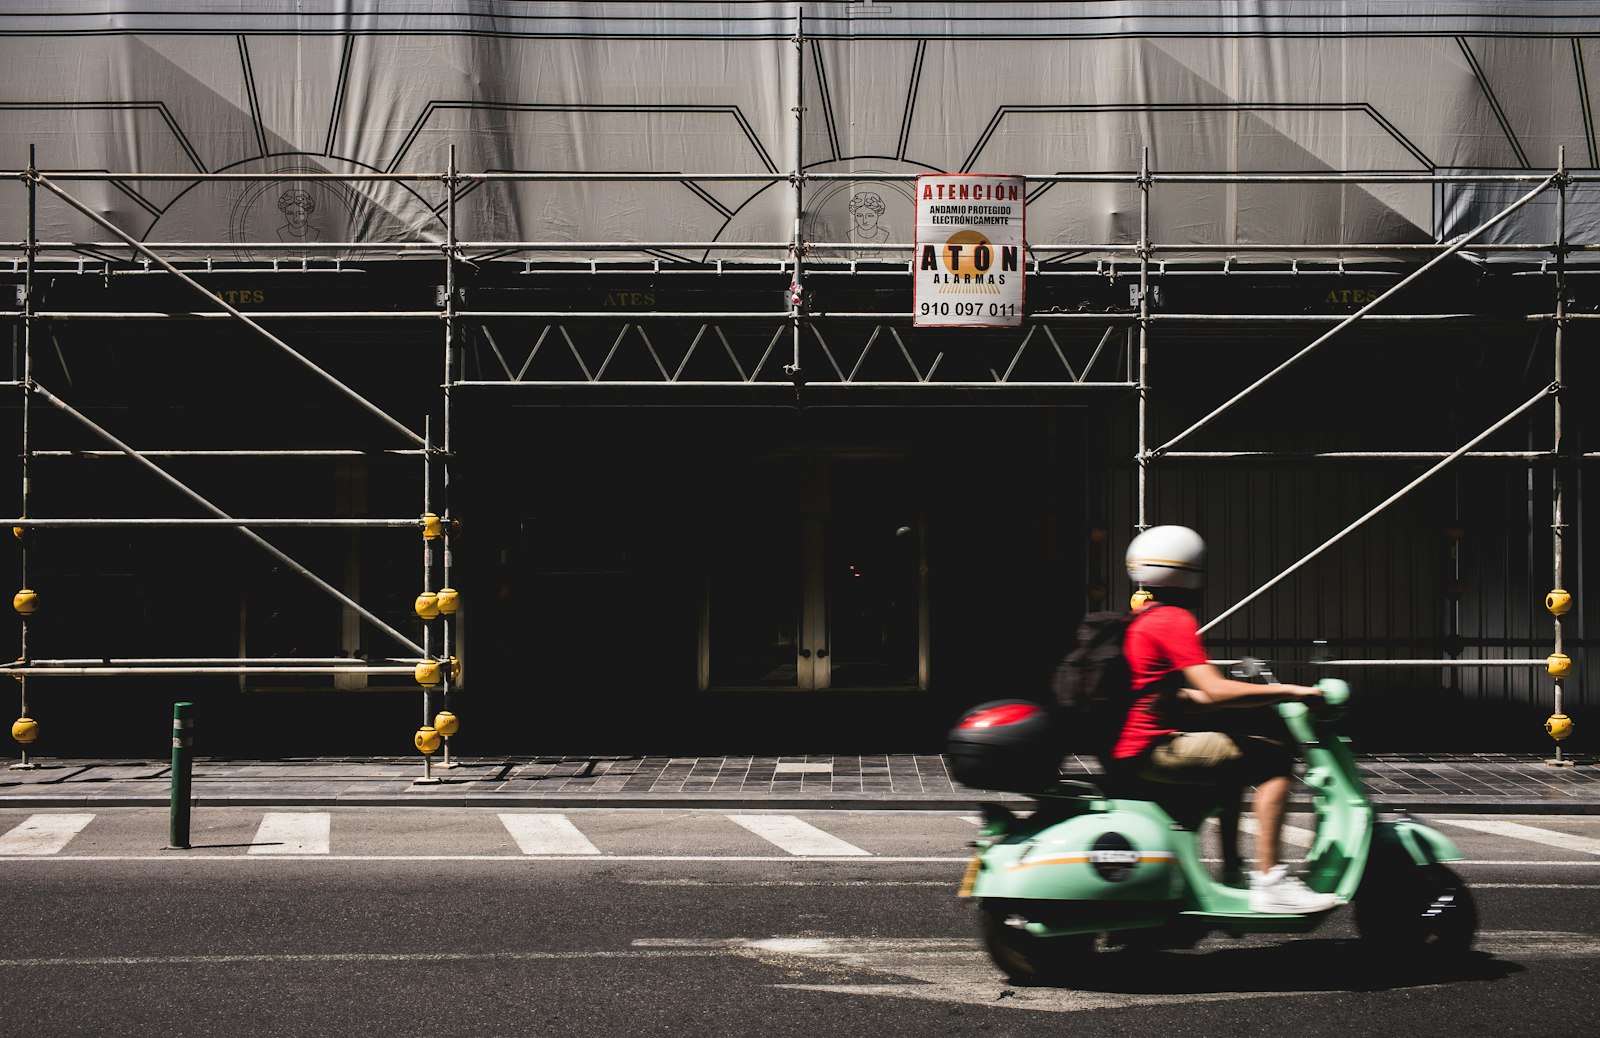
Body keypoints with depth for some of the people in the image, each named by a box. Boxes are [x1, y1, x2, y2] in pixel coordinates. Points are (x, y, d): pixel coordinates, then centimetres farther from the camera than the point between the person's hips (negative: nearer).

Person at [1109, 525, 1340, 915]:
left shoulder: (1139, 621, 20)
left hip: (1129, 747, 11)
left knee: (1235, 755, 29)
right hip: (1152, 749, -11)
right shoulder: (1175, 620, -11)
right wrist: (1288, 691, -14)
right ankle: (1269, 881, -18)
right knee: (1272, 757, -13)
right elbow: (1215, 691, -21)